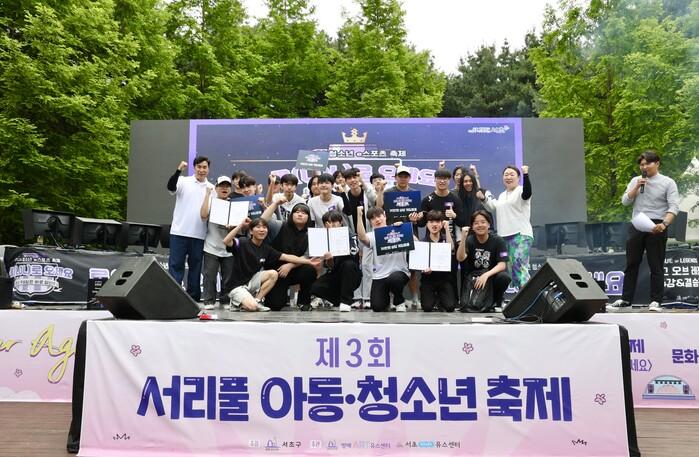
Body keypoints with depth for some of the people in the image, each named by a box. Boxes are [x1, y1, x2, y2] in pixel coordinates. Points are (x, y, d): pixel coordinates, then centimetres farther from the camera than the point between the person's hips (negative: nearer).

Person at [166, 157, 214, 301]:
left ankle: (193, 298, 16)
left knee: (195, 266, 9)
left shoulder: (212, 188, 10)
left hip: (199, 234, 3)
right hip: (179, 231, -2)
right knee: (175, 265, 0)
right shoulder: (184, 181, 3)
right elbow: (171, 187, -17)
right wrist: (178, 170, -30)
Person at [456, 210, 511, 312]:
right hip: (472, 278, -1)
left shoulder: (497, 241, -6)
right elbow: (460, 258, -20)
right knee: (466, 307, -27)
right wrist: (463, 238, -32)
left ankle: (496, 302, -5)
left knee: (504, 277, -34)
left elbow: (502, 264, -14)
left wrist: (486, 275, -30)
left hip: (491, 276, 1)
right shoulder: (469, 241, -3)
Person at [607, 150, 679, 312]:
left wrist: (664, 224, -24)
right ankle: (625, 299, 12)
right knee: (631, 264, 7)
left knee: (656, 266, 1)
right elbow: (625, 201, 5)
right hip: (636, 226, 4)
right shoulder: (635, 181, 13)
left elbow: (674, 207, -8)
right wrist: (637, 187, -7)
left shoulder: (667, 182, 0)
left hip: (656, 227, -4)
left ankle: (656, 301, 8)